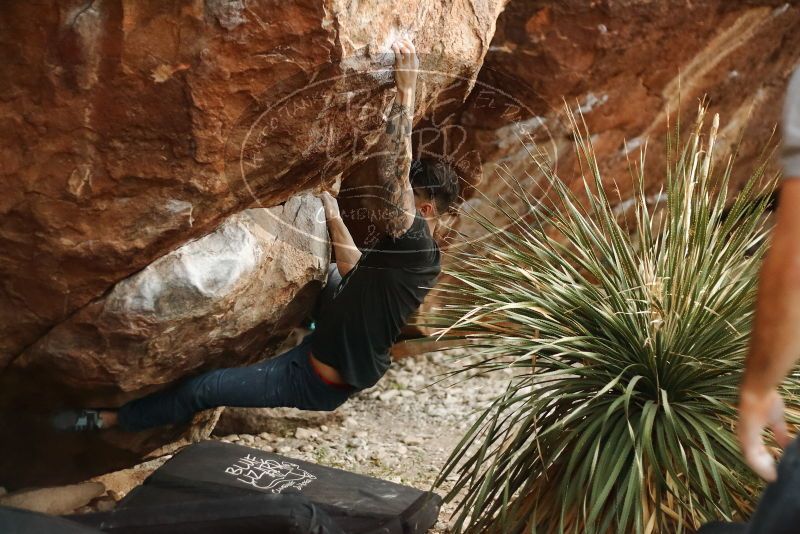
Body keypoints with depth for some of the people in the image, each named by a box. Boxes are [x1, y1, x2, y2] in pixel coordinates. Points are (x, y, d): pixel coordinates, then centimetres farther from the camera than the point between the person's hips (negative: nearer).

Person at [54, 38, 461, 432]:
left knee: (200, 388, 2)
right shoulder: (417, 253, 1)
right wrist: (333, 217, 22)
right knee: (333, 275, 27)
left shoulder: (414, 245, -28)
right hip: (329, 351, 9)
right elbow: (358, 274, 19)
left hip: (316, 380, -9)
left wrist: (406, 88, -37)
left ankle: (109, 418, 22)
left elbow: (392, 167, -41)